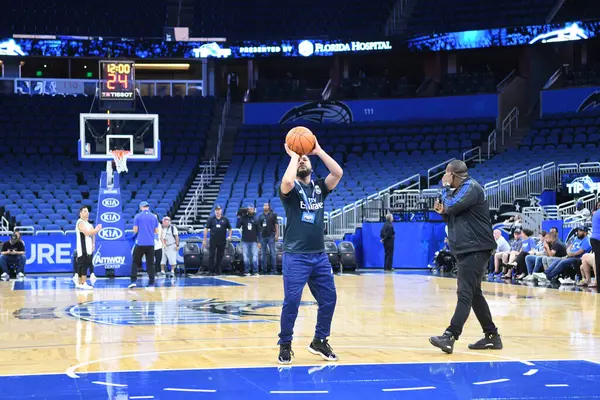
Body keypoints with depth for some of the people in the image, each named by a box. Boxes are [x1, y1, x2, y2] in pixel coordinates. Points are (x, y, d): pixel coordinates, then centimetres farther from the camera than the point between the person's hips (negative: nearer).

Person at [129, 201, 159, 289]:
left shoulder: (138, 216, -1)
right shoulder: (154, 217, 6)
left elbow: (135, 230, -2)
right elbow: (156, 231, 9)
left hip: (140, 243, -2)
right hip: (150, 244, 2)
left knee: (135, 262, 7)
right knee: (150, 264, 6)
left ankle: (133, 281, -3)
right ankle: (151, 283, 4)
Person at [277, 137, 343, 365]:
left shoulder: (320, 187, 12)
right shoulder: (290, 189, -1)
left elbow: (338, 173, -4)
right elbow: (287, 180, -25)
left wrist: (318, 151, -2)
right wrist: (293, 155, -11)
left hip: (320, 255, 5)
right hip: (296, 256, -5)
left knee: (329, 299, 6)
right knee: (292, 301, -8)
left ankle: (319, 342, 22)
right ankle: (285, 345, 7)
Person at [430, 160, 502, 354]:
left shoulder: (471, 187, -11)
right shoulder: (461, 190, 18)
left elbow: (451, 206, -19)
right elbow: (455, 217, 23)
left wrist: (445, 187, -4)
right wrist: (442, 212, 3)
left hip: (475, 249, -11)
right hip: (467, 249, 11)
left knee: (465, 294, -16)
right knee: (473, 294, 13)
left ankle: (449, 337, -25)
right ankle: (492, 336, 19)